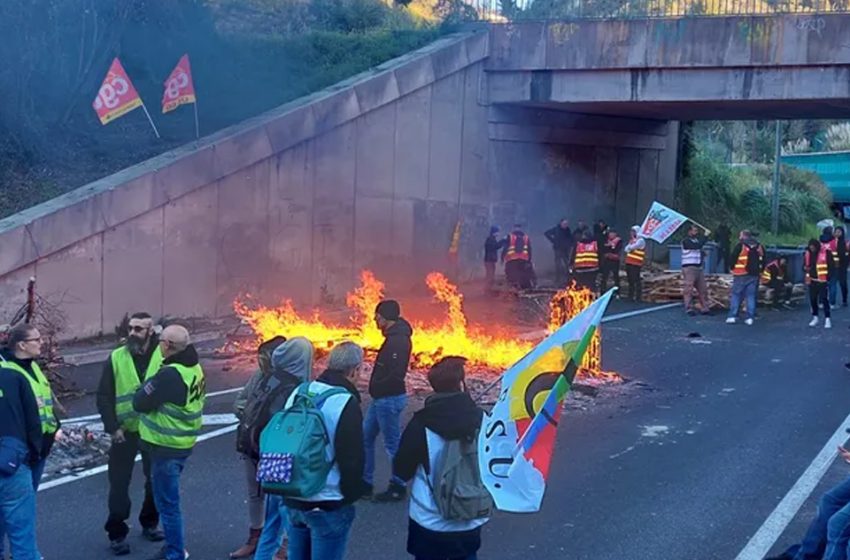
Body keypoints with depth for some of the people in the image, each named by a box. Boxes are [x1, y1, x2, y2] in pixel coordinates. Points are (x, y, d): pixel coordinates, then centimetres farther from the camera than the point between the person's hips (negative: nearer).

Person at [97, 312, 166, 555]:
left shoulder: (164, 356, -8)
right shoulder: (116, 358, -6)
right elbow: (104, 396, -3)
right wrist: (112, 427, -12)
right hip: (125, 431, 0)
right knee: (119, 483, 3)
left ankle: (150, 523, 34)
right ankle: (117, 533, 15)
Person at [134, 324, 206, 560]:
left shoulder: (169, 374, -24)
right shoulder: (195, 368, 5)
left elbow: (140, 403, -18)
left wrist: (149, 383, -2)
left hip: (166, 446, -9)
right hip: (184, 442, 9)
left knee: (167, 502, 3)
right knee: (168, 497, 22)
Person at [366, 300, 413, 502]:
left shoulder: (399, 340, -20)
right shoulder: (393, 337, 13)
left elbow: (396, 375, -26)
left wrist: (377, 387, -14)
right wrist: (375, 388, 6)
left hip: (389, 399, -11)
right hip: (381, 399, 11)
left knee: (392, 444, 0)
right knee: (365, 438, 15)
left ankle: (397, 487, 12)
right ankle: (365, 483, 23)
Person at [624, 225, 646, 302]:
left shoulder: (640, 240, -8)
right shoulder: (632, 240, 20)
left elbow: (632, 247, -19)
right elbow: (626, 249, 11)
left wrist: (629, 247, 1)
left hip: (636, 264, -9)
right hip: (629, 263, 9)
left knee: (636, 281, -9)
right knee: (630, 281, 13)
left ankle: (638, 297, -8)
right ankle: (630, 296, 19)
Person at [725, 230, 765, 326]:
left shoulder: (740, 246, -7)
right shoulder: (759, 247, 10)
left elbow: (732, 259, -6)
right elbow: (763, 261, 13)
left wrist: (732, 268, 9)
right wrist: (759, 271, 19)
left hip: (741, 275, -4)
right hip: (754, 275, 4)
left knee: (736, 295, 2)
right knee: (751, 296, 6)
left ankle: (732, 316, -2)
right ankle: (750, 317, 3)